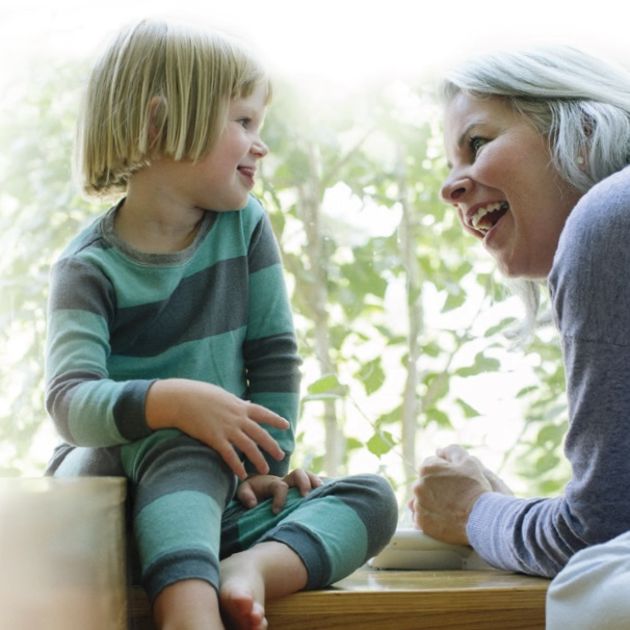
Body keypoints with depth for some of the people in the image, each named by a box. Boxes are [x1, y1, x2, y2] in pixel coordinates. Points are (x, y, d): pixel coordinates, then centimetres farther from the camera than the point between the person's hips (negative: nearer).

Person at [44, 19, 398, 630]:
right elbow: (70, 399, -25)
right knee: (183, 448, -37)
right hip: (114, 469, -4)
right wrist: (172, 400, -42)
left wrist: (269, 462, -6)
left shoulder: (245, 225, 2)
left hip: (223, 491, 5)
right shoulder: (89, 266, -11)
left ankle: (255, 566, -38)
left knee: (373, 498, -13)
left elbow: (274, 357, 3)